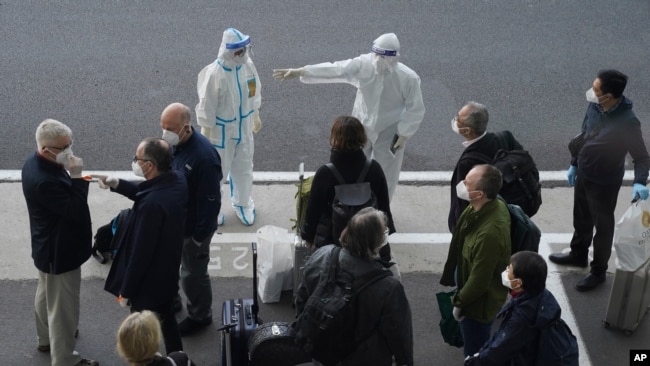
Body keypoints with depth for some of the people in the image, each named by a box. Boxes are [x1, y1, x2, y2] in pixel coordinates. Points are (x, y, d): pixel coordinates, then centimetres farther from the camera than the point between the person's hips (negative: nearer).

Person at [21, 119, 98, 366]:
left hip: (48, 246, 11)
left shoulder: (37, 163, -4)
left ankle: (47, 338, 53)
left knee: (46, 295, 30)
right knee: (63, 306, 7)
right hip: (60, 252, -11)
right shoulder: (44, 181, -37)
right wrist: (77, 177, -31)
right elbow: (76, 211, -31)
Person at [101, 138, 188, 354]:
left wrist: (126, 291, -16)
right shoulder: (177, 179, -10)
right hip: (168, 273, 9)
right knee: (167, 321, 28)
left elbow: (140, 252, -28)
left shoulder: (152, 205, -37)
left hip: (148, 282, -9)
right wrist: (118, 185, 3)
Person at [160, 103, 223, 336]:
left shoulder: (204, 157, -32)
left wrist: (200, 236, -18)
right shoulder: (171, 143, -8)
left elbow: (211, 201, -25)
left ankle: (200, 316, 36)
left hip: (193, 227, -7)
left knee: (193, 274, 12)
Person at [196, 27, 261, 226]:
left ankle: (243, 204, 47)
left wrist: (256, 117, 18)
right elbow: (206, 108, -19)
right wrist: (206, 137, -13)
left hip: (243, 128, 5)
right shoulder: (214, 74, -28)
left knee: (244, 168, 23)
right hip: (221, 131, -5)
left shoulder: (248, 65, -11)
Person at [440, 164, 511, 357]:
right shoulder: (495, 205, -12)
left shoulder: (490, 233, -42)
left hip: (480, 302, -8)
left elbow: (479, 280, -29)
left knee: (476, 354, 15)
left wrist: (459, 302, -12)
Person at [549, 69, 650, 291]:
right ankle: (578, 254, 51)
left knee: (602, 226, 13)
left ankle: (598, 272, 33)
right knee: (581, 218, 27)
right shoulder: (594, 106, -11)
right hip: (583, 174, 7)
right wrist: (574, 164, 15)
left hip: (604, 183, -7)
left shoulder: (627, 123, -31)